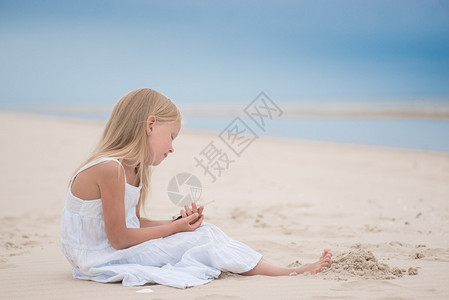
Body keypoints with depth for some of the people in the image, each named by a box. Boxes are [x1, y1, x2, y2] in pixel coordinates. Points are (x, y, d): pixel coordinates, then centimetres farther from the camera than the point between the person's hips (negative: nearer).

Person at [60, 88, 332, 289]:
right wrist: (175, 228, -12)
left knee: (204, 232, 0)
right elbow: (119, 238, -22)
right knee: (203, 238, -13)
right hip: (101, 259, -10)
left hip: (114, 251, 10)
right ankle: (288, 274, -6)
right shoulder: (110, 169, -24)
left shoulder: (132, 169, 8)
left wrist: (177, 223, -4)